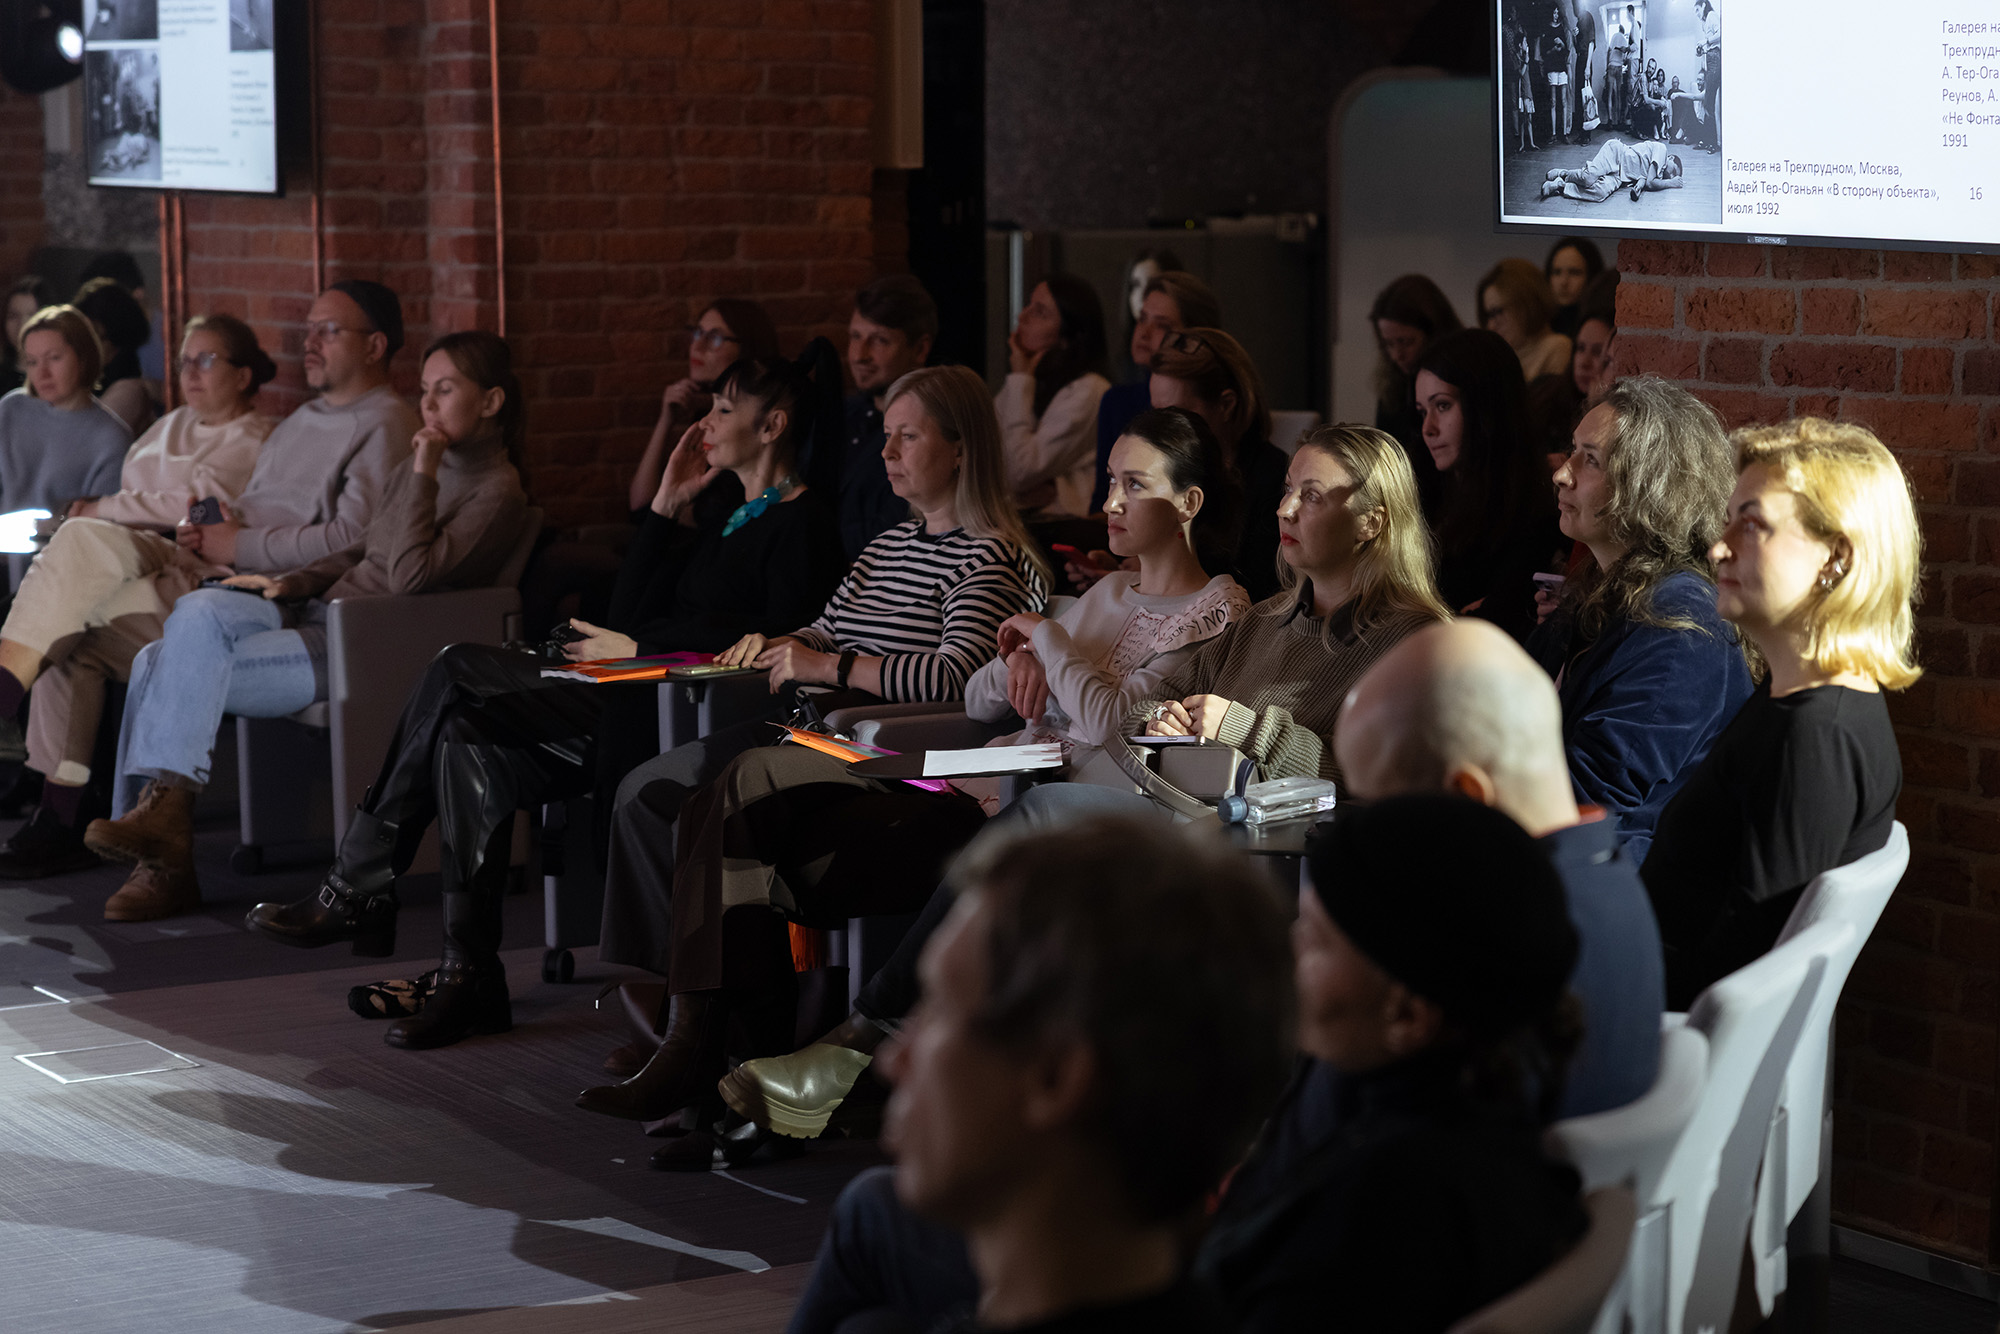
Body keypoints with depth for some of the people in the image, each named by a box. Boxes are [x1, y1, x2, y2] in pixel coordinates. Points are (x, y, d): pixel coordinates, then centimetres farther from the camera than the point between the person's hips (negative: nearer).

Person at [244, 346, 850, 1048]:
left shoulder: (804, 523, -5)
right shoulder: (722, 506, 22)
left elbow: (781, 639, -18)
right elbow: (631, 614, 16)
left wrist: (639, 646, -12)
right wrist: (667, 505, 10)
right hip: (636, 704, 9)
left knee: (456, 672, -17)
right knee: (467, 744, -14)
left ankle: (357, 892, -9)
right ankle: (468, 977, -15)